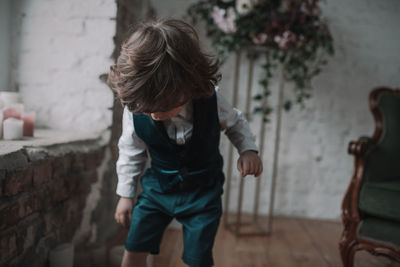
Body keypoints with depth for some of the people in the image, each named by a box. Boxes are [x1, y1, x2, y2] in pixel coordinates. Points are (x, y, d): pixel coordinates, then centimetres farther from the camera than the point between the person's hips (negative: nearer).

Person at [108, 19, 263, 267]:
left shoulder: (212, 102, -24)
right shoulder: (135, 112, -21)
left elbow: (236, 123, 1)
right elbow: (131, 153, -1)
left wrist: (248, 149, -18)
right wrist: (126, 194, 5)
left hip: (203, 192, -1)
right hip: (157, 188, 1)